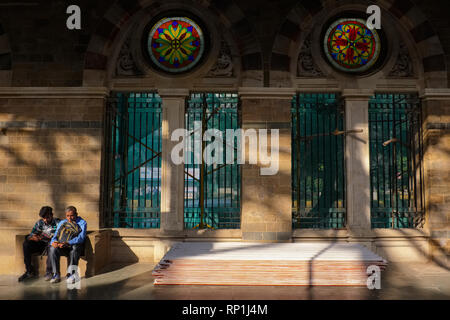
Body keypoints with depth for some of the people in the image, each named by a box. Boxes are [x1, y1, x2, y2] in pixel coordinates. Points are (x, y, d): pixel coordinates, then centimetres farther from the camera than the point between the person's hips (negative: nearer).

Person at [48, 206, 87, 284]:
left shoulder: (82, 223, 7)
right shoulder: (62, 223, 23)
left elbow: (81, 238, -9)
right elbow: (55, 236, 16)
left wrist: (68, 243, -25)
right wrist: (53, 242, -10)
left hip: (74, 246, -3)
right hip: (61, 248, 4)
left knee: (75, 248, -38)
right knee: (52, 248, -28)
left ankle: (71, 274, -28)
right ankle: (56, 274, -23)